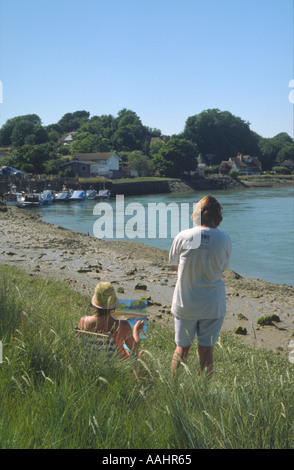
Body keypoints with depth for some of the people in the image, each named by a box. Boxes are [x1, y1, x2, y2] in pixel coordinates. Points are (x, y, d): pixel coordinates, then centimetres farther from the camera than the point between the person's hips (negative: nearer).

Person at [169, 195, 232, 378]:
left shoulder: (183, 237, -9)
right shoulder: (225, 240, -8)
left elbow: (175, 264, 5)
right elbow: (223, 268, 5)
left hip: (185, 303, 0)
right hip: (213, 305, 0)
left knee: (182, 348, 14)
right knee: (207, 349, 12)